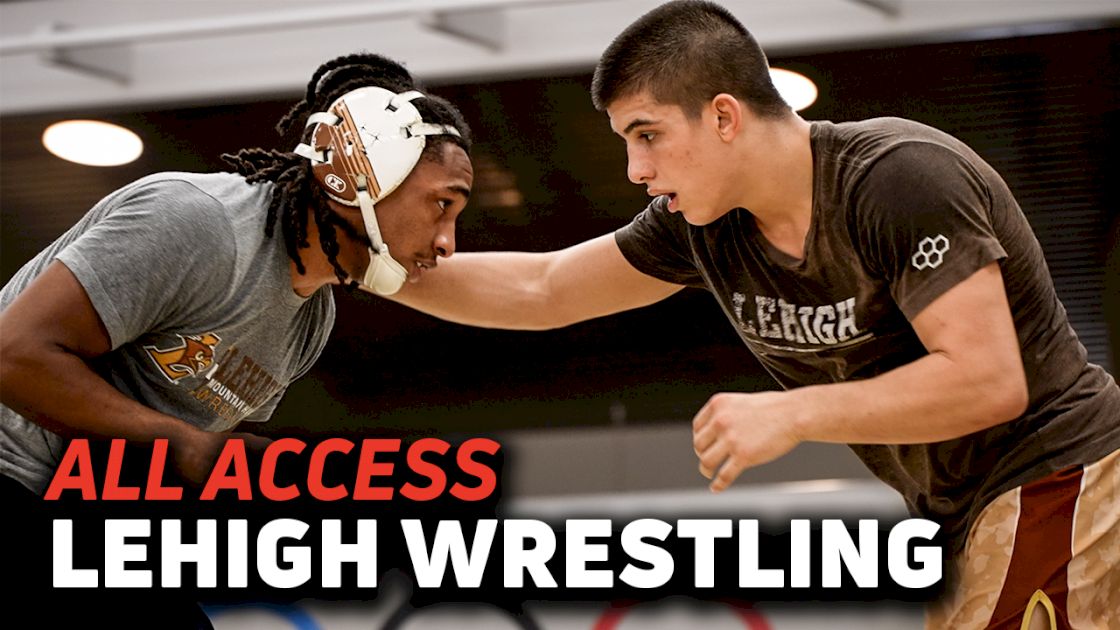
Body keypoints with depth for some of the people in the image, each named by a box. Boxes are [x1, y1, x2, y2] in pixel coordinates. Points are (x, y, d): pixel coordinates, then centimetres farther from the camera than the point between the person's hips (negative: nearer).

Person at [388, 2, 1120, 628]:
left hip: (1054, 478, -8)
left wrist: (789, 415, -27)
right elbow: (540, 291, 11)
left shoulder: (901, 179, -23)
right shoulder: (701, 225, 1)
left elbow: (990, 382, -28)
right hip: (970, 516, 8)